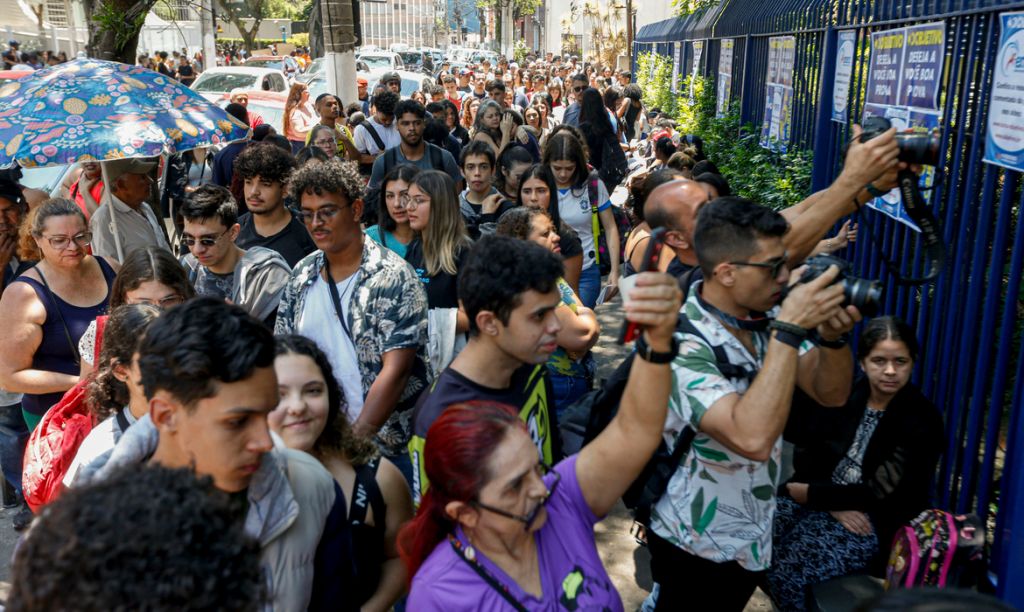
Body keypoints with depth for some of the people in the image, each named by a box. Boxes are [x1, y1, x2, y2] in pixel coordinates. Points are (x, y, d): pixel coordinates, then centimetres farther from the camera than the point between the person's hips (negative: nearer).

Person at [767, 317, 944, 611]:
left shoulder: (923, 419, -10)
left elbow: (880, 494, -13)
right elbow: (804, 448, 2)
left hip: (877, 524, -5)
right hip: (820, 500, 5)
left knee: (787, 566, -25)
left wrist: (809, 494, -13)